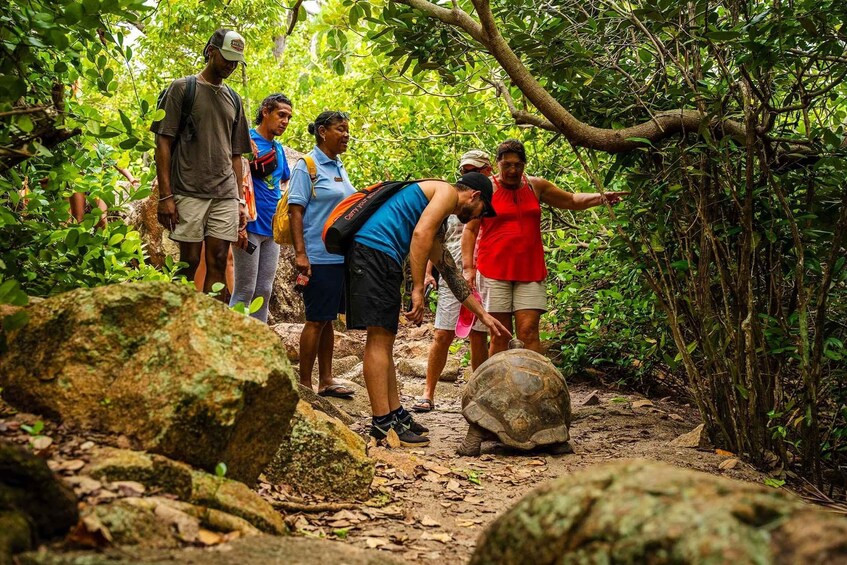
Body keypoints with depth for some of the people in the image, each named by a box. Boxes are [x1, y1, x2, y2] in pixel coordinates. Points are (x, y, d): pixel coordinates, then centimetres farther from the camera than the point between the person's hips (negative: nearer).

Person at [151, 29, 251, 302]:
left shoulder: (233, 99, 19)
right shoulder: (182, 88, 4)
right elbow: (163, 142, -1)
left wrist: (240, 199, 14)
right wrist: (165, 195, -9)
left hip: (225, 195, 4)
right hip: (189, 191, -4)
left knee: (218, 262, -2)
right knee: (189, 261, -4)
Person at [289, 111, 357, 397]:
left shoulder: (339, 167, 15)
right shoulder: (307, 165, -7)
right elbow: (296, 211, -14)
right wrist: (300, 253, -21)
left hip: (341, 255, 7)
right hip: (319, 256, -7)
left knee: (327, 319, 12)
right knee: (316, 320, -3)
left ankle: (325, 380, 19)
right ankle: (305, 385, 4)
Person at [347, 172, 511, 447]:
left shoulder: (439, 225, 31)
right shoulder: (447, 191, 3)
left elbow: (450, 272, 36)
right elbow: (420, 234, -14)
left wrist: (483, 314, 38)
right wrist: (418, 290, -16)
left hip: (382, 259, 10)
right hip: (374, 250, -10)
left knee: (385, 341, 13)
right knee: (379, 338, -12)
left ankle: (395, 414, 19)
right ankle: (383, 423, -14)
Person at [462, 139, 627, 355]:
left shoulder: (535, 186, 11)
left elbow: (572, 201, 21)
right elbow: (470, 230, 2)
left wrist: (601, 198, 4)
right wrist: (468, 267, -7)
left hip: (530, 271, 2)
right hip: (495, 270, -2)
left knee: (528, 331, -7)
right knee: (499, 335, -2)